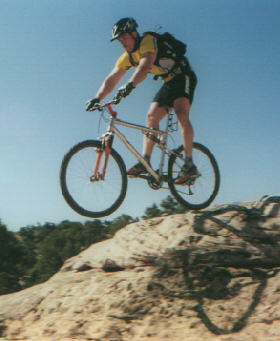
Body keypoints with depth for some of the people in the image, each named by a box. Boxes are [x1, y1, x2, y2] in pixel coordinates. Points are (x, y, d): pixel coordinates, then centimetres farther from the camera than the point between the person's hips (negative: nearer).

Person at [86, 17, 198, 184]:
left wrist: (130, 85, -55)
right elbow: (111, 80, -2)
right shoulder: (128, 57, 2)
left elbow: (145, 66, -41)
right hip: (169, 82, 8)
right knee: (152, 116, -5)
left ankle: (189, 165, -28)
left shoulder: (148, 40, -22)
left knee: (182, 114, -26)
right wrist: (97, 98, -15)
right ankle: (145, 162, -9)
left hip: (184, 77, -8)